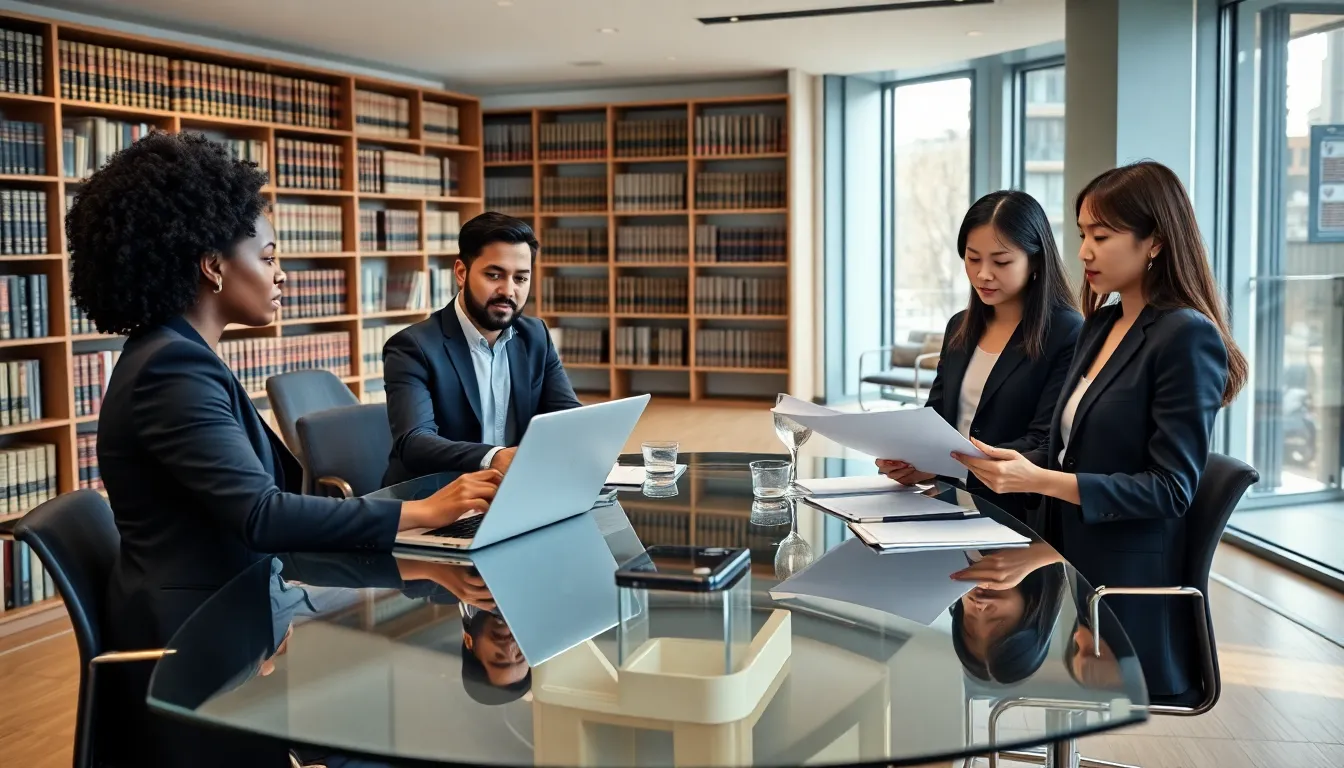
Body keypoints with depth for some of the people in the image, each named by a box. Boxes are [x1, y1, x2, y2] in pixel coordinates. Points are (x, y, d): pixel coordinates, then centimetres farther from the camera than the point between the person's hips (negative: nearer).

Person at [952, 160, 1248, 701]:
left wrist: (1041, 481, -25)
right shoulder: (1099, 325, 12)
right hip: (1071, 565, 7)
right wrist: (1002, 463, -4)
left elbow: (1172, 488, -17)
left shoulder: (1186, 337, -13)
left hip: (1132, 586, -7)